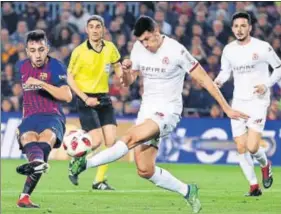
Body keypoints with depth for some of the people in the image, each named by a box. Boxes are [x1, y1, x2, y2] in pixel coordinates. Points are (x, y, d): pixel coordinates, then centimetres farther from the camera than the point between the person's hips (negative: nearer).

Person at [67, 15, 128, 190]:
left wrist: (122, 76, -6)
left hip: (104, 99, 5)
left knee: (111, 141, -4)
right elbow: (70, 77, -6)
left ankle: (100, 181, 9)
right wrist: (85, 98, -16)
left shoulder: (110, 48, 1)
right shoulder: (79, 52, -11)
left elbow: (117, 66, 17)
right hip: (86, 100, -5)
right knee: (96, 141, -15)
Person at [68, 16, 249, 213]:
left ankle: (86, 164, -30)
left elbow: (204, 79, -10)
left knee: (132, 137, -31)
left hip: (168, 111, -7)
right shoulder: (138, 48, 3)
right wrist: (126, 70, -11)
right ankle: (187, 191, 15)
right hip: (147, 109, 7)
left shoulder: (176, 51, -14)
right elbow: (129, 80, 14)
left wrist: (227, 109, -10)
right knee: (145, 170, 1)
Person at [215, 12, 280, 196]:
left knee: (252, 147, -16)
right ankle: (254, 186, 15)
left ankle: (265, 164, 18)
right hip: (238, 102, 5)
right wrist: (219, 81, -4)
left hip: (258, 101, -5)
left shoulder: (262, 47, -9)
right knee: (241, 148, 1)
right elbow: (225, 71, 18)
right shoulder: (229, 50, 4)